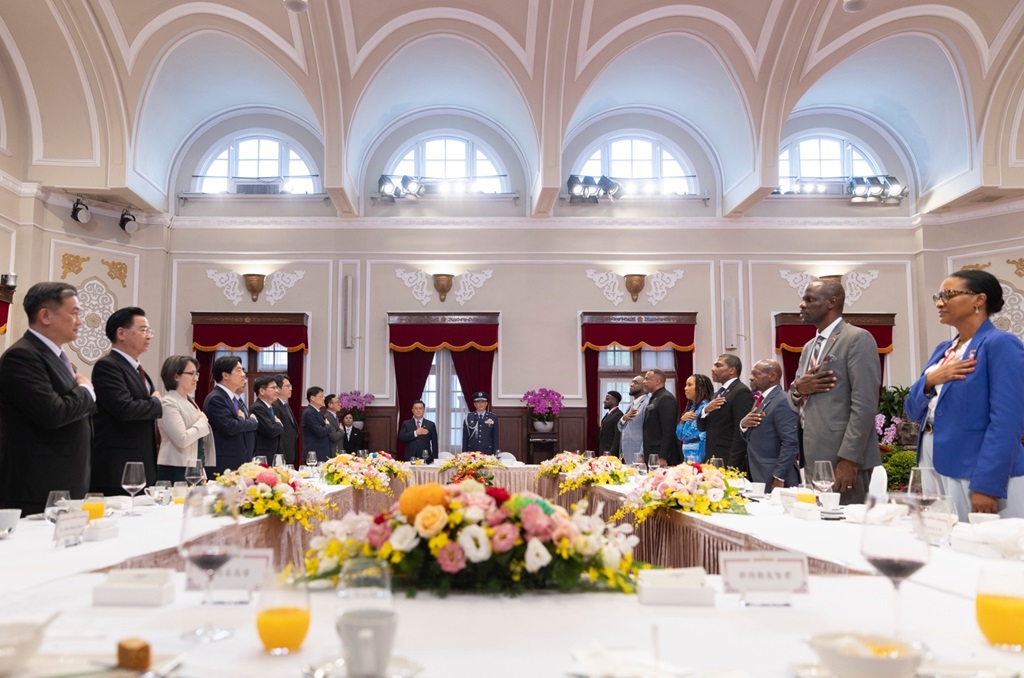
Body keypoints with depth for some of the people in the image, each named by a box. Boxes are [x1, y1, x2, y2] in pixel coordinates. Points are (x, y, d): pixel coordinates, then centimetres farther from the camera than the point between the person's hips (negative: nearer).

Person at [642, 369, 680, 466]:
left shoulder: (666, 399, -11)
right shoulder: (654, 399, 17)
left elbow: (668, 431, -18)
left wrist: (662, 458, -20)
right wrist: (645, 456, 16)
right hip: (652, 456, 9)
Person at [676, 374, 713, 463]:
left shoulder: (705, 408, -12)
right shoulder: (691, 407, 13)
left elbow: (704, 438, -17)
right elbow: (679, 435, 14)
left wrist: (700, 461, -18)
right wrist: (682, 420, -3)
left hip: (698, 457, -8)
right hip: (687, 456, 8)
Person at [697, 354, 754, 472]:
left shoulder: (741, 392, -11)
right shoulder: (718, 393, 17)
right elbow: (701, 427, 15)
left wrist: (732, 465, -20)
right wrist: (706, 410, -5)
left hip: (731, 463, -8)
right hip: (714, 462, 8)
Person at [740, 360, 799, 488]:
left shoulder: (782, 402, -14)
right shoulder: (760, 400, 15)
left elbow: (790, 443, -19)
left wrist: (779, 478, -20)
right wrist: (743, 425, -4)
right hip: (758, 477, 8)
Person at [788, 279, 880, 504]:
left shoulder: (857, 339, -7)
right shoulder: (809, 347, 19)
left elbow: (864, 404, -15)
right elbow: (797, 405, 21)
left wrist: (848, 458, -21)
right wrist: (797, 388, -3)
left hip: (843, 458, -8)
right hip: (814, 457, 8)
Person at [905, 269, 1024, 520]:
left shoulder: (1001, 345, -10)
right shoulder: (943, 349, 14)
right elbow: (914, 412, 13)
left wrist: (987, 486, -21)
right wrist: (929, 381, -7)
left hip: (973, 477, -7)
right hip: (934, 471, 7)